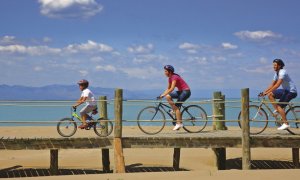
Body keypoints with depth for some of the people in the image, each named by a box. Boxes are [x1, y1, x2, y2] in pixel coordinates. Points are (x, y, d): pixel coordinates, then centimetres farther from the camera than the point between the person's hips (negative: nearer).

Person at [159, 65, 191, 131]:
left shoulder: (174, 77, -19)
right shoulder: (170, 78, 9)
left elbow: (172, 88, -29)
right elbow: (168, 89, 14)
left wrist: (163, 95, -30)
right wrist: (162, 95, 3)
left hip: (186, 91, -8)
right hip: (180, 91, 8)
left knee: (177, 106, -13)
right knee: (168, 97, -7)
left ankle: (179, 123, -9)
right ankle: (174, 110, 0)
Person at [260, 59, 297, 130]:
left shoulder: (282, 72, -20)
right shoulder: (277, 73, 10)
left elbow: (277, 85, -27)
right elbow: (272, 85, 11)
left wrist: (267, 92, -28)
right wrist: (264, 92, 1)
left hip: (291, 91, -9)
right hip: (286, 90, 9)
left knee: (279, 106, -16)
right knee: (270, 95, 0)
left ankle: (286, 124, -12)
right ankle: (276, 110, 3)